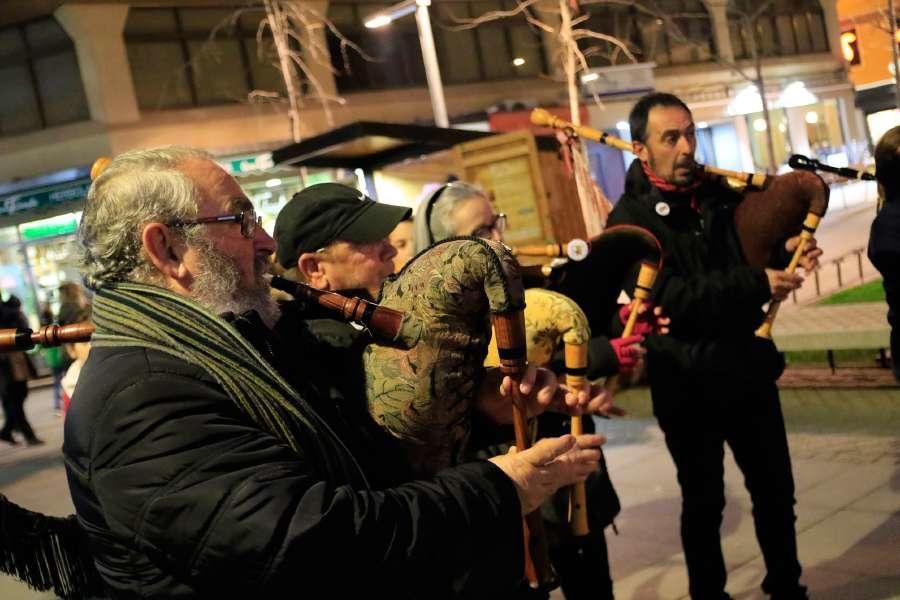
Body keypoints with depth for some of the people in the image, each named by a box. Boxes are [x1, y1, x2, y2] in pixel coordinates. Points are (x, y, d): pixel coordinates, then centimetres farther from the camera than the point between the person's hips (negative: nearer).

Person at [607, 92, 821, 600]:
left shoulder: (721, 194, 6)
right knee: (704, 502, 10)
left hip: (749, 370, 5)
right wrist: (757, 283, -25)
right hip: (690, 385, -5)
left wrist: (783, 254, -5)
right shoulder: (631, 219, -12)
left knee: (776, 489, 17)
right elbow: (673, 297, -24)